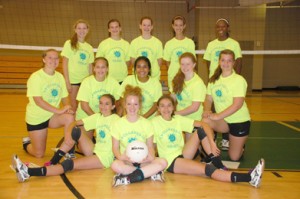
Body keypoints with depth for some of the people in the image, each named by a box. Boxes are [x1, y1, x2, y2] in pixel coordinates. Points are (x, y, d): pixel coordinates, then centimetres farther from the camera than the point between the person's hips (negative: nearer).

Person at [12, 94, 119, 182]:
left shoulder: (115, 119, -7)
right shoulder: (97, 116, 11)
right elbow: (74, 123, 6)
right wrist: (68, 135, -13)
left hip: (105, 157, -6)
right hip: (94, 151, 6)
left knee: (69, 164, -25)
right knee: (75, 131, -14)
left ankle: (28, 172, -36)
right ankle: (52, 163, -15)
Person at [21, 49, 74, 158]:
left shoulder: (60, 76, -1)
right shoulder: (35, 77, -16)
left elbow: (64, 97, 3)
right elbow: (38, 100, -24)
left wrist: (67, 108, -19)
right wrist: (58, 110, -31)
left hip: (53, 116, 4)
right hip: (36, 118, -3)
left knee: (69, 117, -30)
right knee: (39, 154, 3)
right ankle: (27, 143, 39)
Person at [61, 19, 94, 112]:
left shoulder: (89, 47, 9)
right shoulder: (69, 44, -2)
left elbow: (90, 66, 11)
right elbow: (65, 63, -4)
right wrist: (67, 82, -9)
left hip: (86, 81, 3)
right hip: (73, 80, -3)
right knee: (74, 106, 1)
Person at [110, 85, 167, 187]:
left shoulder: (146, 123, 5)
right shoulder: (118, 124, 2)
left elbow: (150, 146, 5)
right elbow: (115, 147, 3)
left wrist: (151, 156, -19)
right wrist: (120, 156, -21)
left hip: (143, 160, 2)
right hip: (126, 161, -2)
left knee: (162, 162, -28)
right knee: (115, 165, -37)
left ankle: (126, 179, -28)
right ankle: (151, 173, -27)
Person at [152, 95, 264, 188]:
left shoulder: (178, 119, 4)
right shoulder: (155, 123, -6)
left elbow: (203, 124, -4)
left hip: (183, 154, 6)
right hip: (171, 161, -6)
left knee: (201, 131, -15)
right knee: (207, 170, -28)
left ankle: (218, 165, -17)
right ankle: (249, 178, -43)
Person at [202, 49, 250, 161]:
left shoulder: (239, 80, -14)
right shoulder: (213, 80, 3)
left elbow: (237, 104, -22)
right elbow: (208, 99, 5)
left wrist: (218, 116, -28)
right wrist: (207, 110, -18)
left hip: (240, 121, -3)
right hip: (223, 121, 4)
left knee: (234, 157, 1)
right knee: (204, 121, -29)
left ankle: (240, 144, 37)